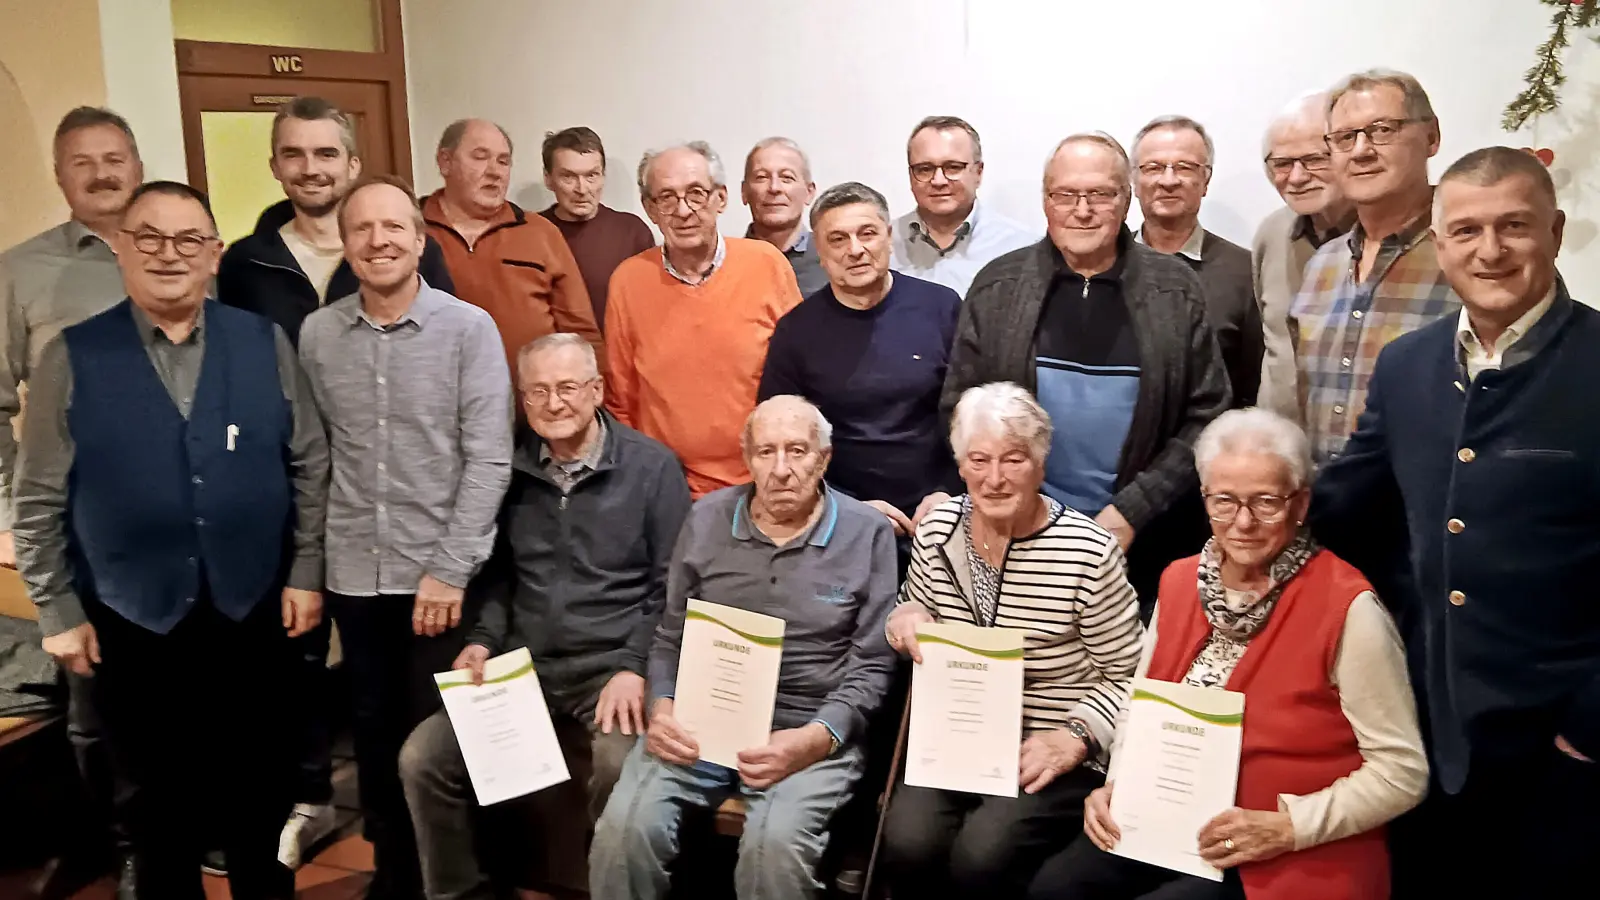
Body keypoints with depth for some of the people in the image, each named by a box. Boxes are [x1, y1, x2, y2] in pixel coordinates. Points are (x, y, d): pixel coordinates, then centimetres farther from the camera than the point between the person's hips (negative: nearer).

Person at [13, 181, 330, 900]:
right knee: (158, 802, 17)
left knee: (259, 793, 17)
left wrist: (305, 573, 0)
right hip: (131, 621, -1)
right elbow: (39, 499, -1)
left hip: (254, 611, 1)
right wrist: (58, 612, -1)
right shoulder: (71, 358, -5)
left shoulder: (265, 343, -2)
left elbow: (310, 464, 2)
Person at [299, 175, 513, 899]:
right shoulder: (316, 334, 3)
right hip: (353, 574, 3)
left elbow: (488, 460, -11)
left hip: (441, 573, -3)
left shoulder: (470, 329, -8)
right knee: (374, 731, 14)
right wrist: (310, 561, 6)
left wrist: (449, 569, -14)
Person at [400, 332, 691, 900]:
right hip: (522, 665, 5)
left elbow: (672, 588, -4)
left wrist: (635, 666, -15)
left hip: (611, 667, -4)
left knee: (622, 768, -33)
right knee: (421, 759, -11)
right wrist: (483, 639, 2)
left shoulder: (652, 466, -3)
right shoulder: (511, 471, 9)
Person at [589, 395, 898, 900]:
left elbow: (871, 666, -1)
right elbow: (670, 637, 15)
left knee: (775, 842, -30)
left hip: (809, 730, -2)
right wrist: (661, 708, -4)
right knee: (625, 824, -22)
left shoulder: (867, 533, 0)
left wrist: (816, 739, -17)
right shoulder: (705, 520, 9)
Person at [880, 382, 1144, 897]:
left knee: (981, 857, -27)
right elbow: (916, 617, 18)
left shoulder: (1088, 551, -13)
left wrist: (1073, 739, -17)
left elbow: (1126, 677, -3)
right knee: (908, 845, -23)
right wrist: (905, 619, -5)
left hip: (1054, 755, -3)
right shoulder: (937, 531, 0)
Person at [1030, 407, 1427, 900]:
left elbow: (1402, 772, -10)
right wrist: (1116, 787, -4)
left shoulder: (1347, 609, -14)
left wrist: (1286, 827, -19)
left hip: (1294, 858, -4)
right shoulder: (1180, 582, 4)